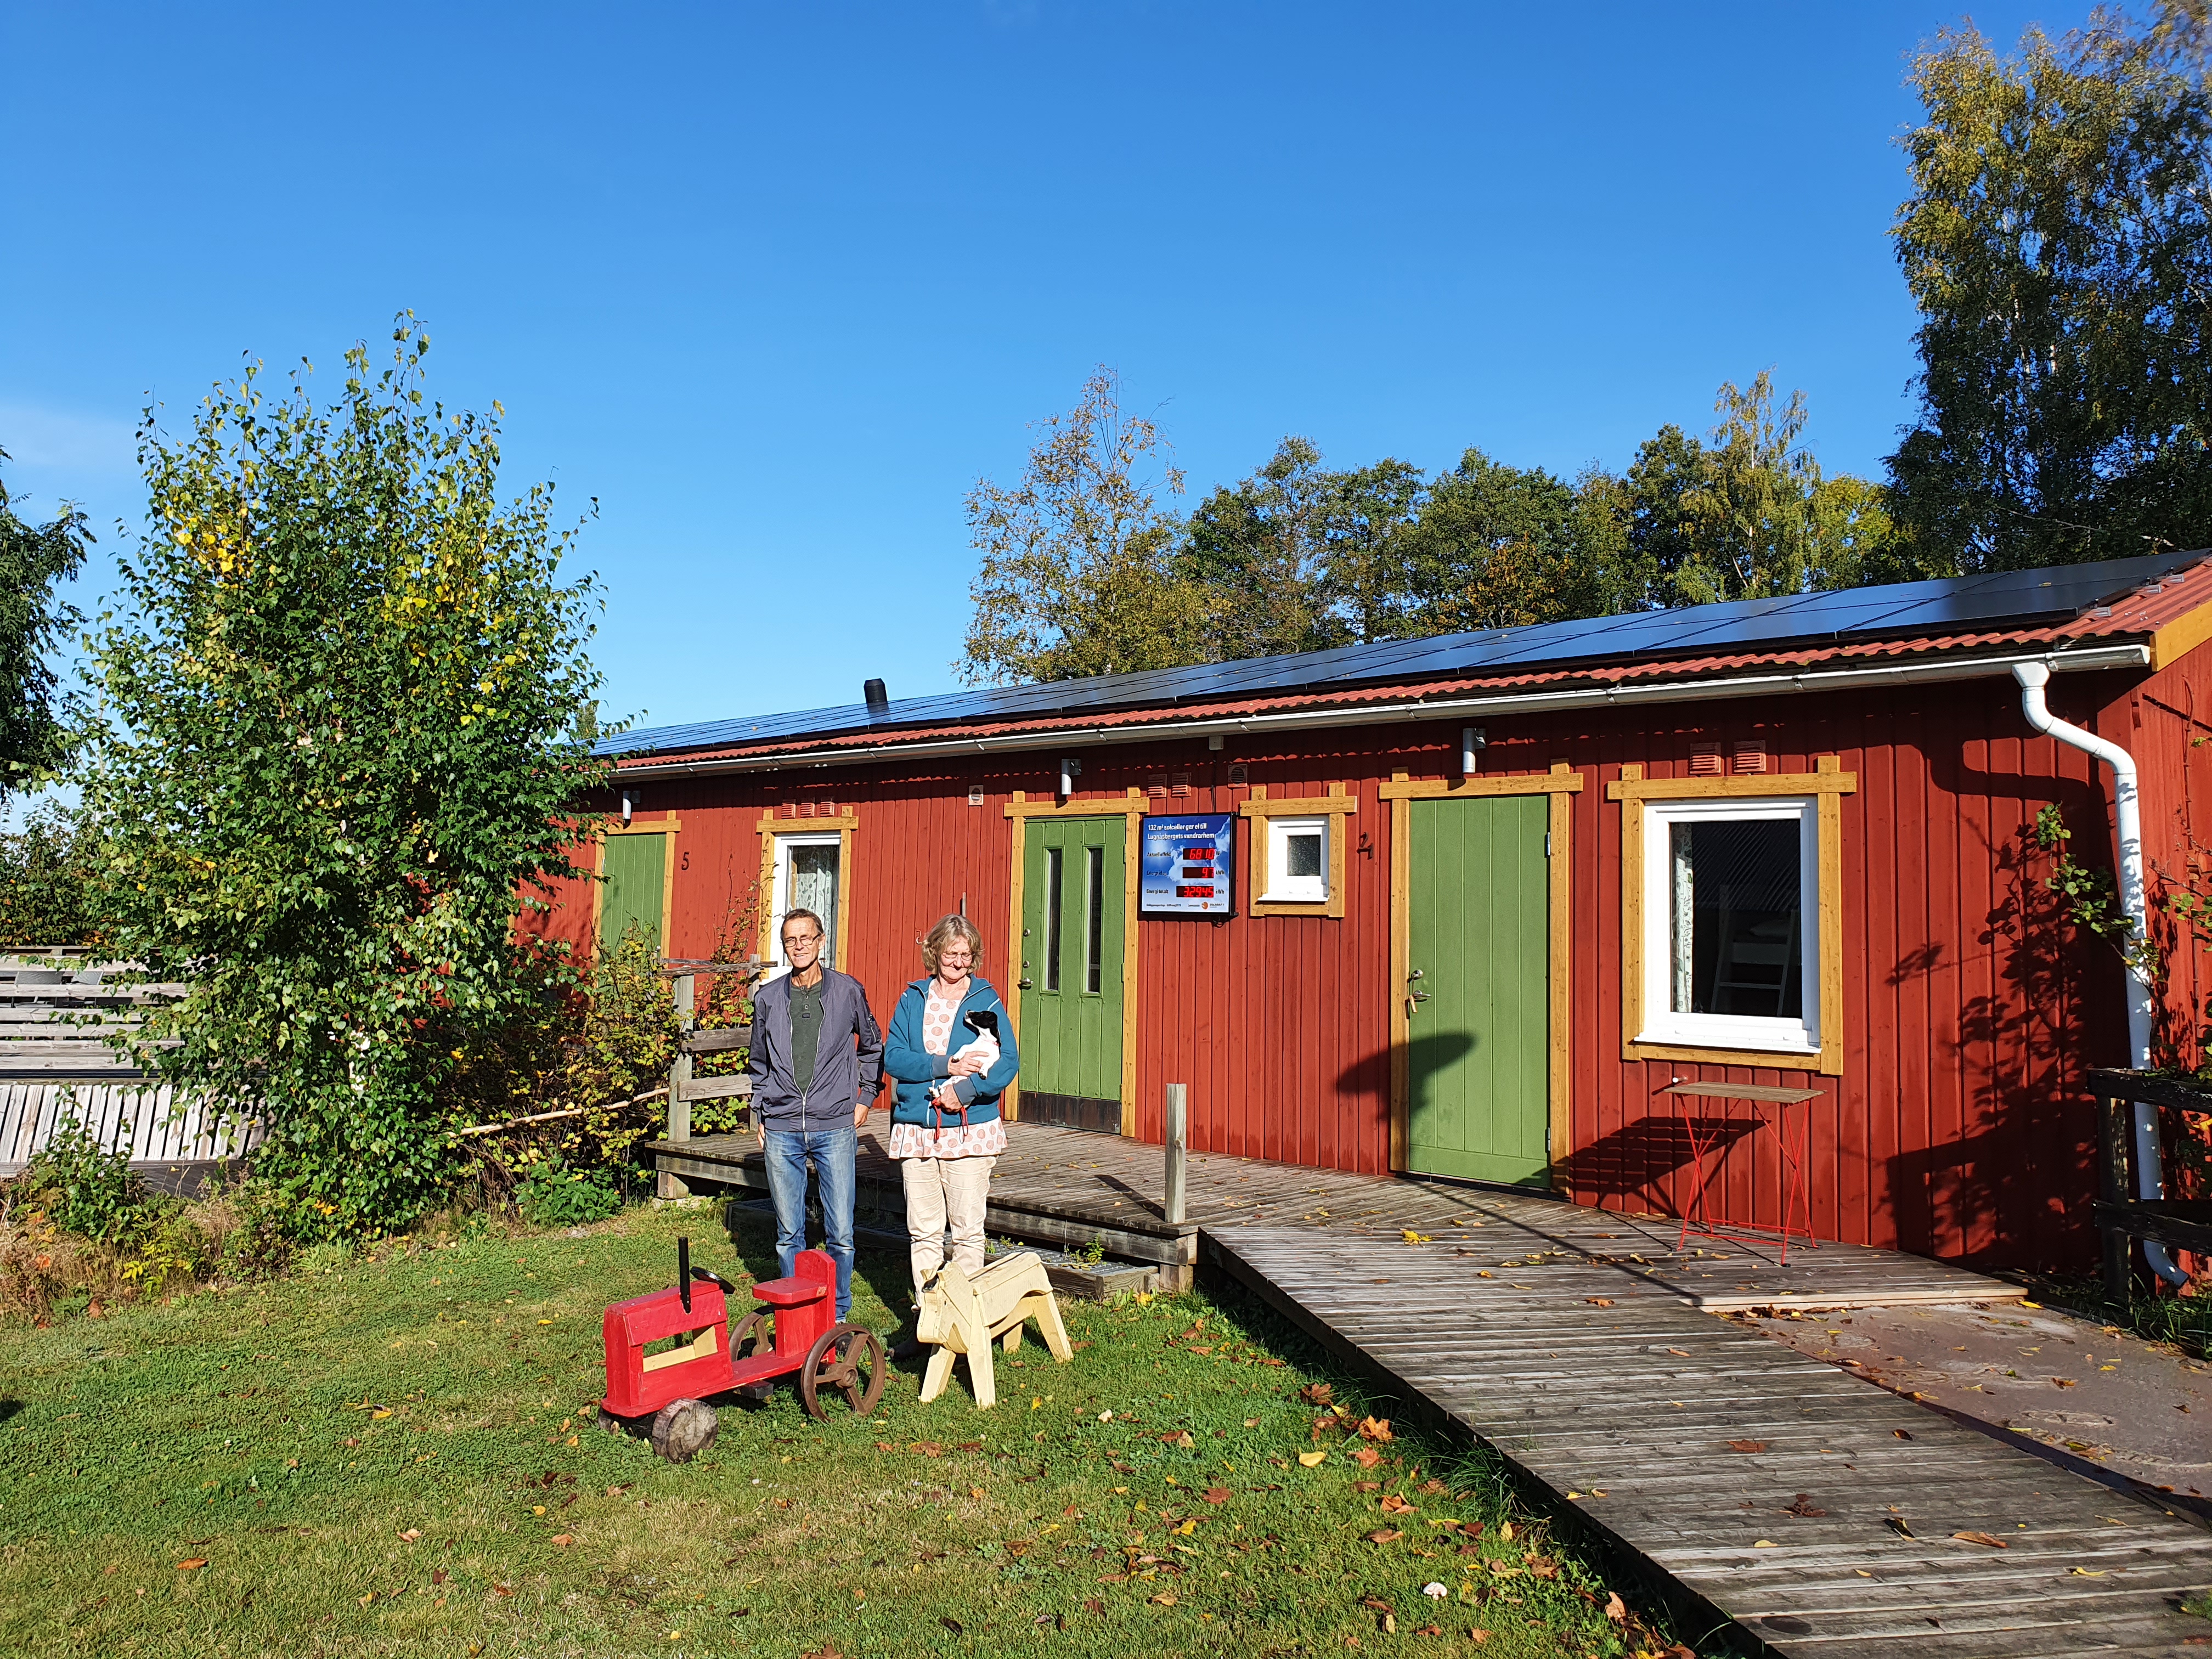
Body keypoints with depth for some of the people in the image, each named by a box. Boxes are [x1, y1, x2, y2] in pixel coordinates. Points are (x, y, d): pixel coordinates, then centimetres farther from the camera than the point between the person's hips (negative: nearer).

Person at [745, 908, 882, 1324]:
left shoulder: (848, 991, 2)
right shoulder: (768, 998, 7)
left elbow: (873, 1047, 17)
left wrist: (866, 1098, 11)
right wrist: (761, 1116, 14)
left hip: (835, 1128, -2)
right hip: (781, 1132, 2)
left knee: (840, 1233, -2)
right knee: (788, 1233, 8)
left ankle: (838, 1313, 15)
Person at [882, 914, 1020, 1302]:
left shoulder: (986, 1000, 3)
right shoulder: (912, 999, 9)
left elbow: (1009, 1061, -4)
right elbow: (892, 1057, -1)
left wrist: (965, 1090, -17)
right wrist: (945, 1066, -13)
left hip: (971, 1131, -2)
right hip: (914, 1131, 2)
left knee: (968, 1230, 1)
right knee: (923, 1231, 5)